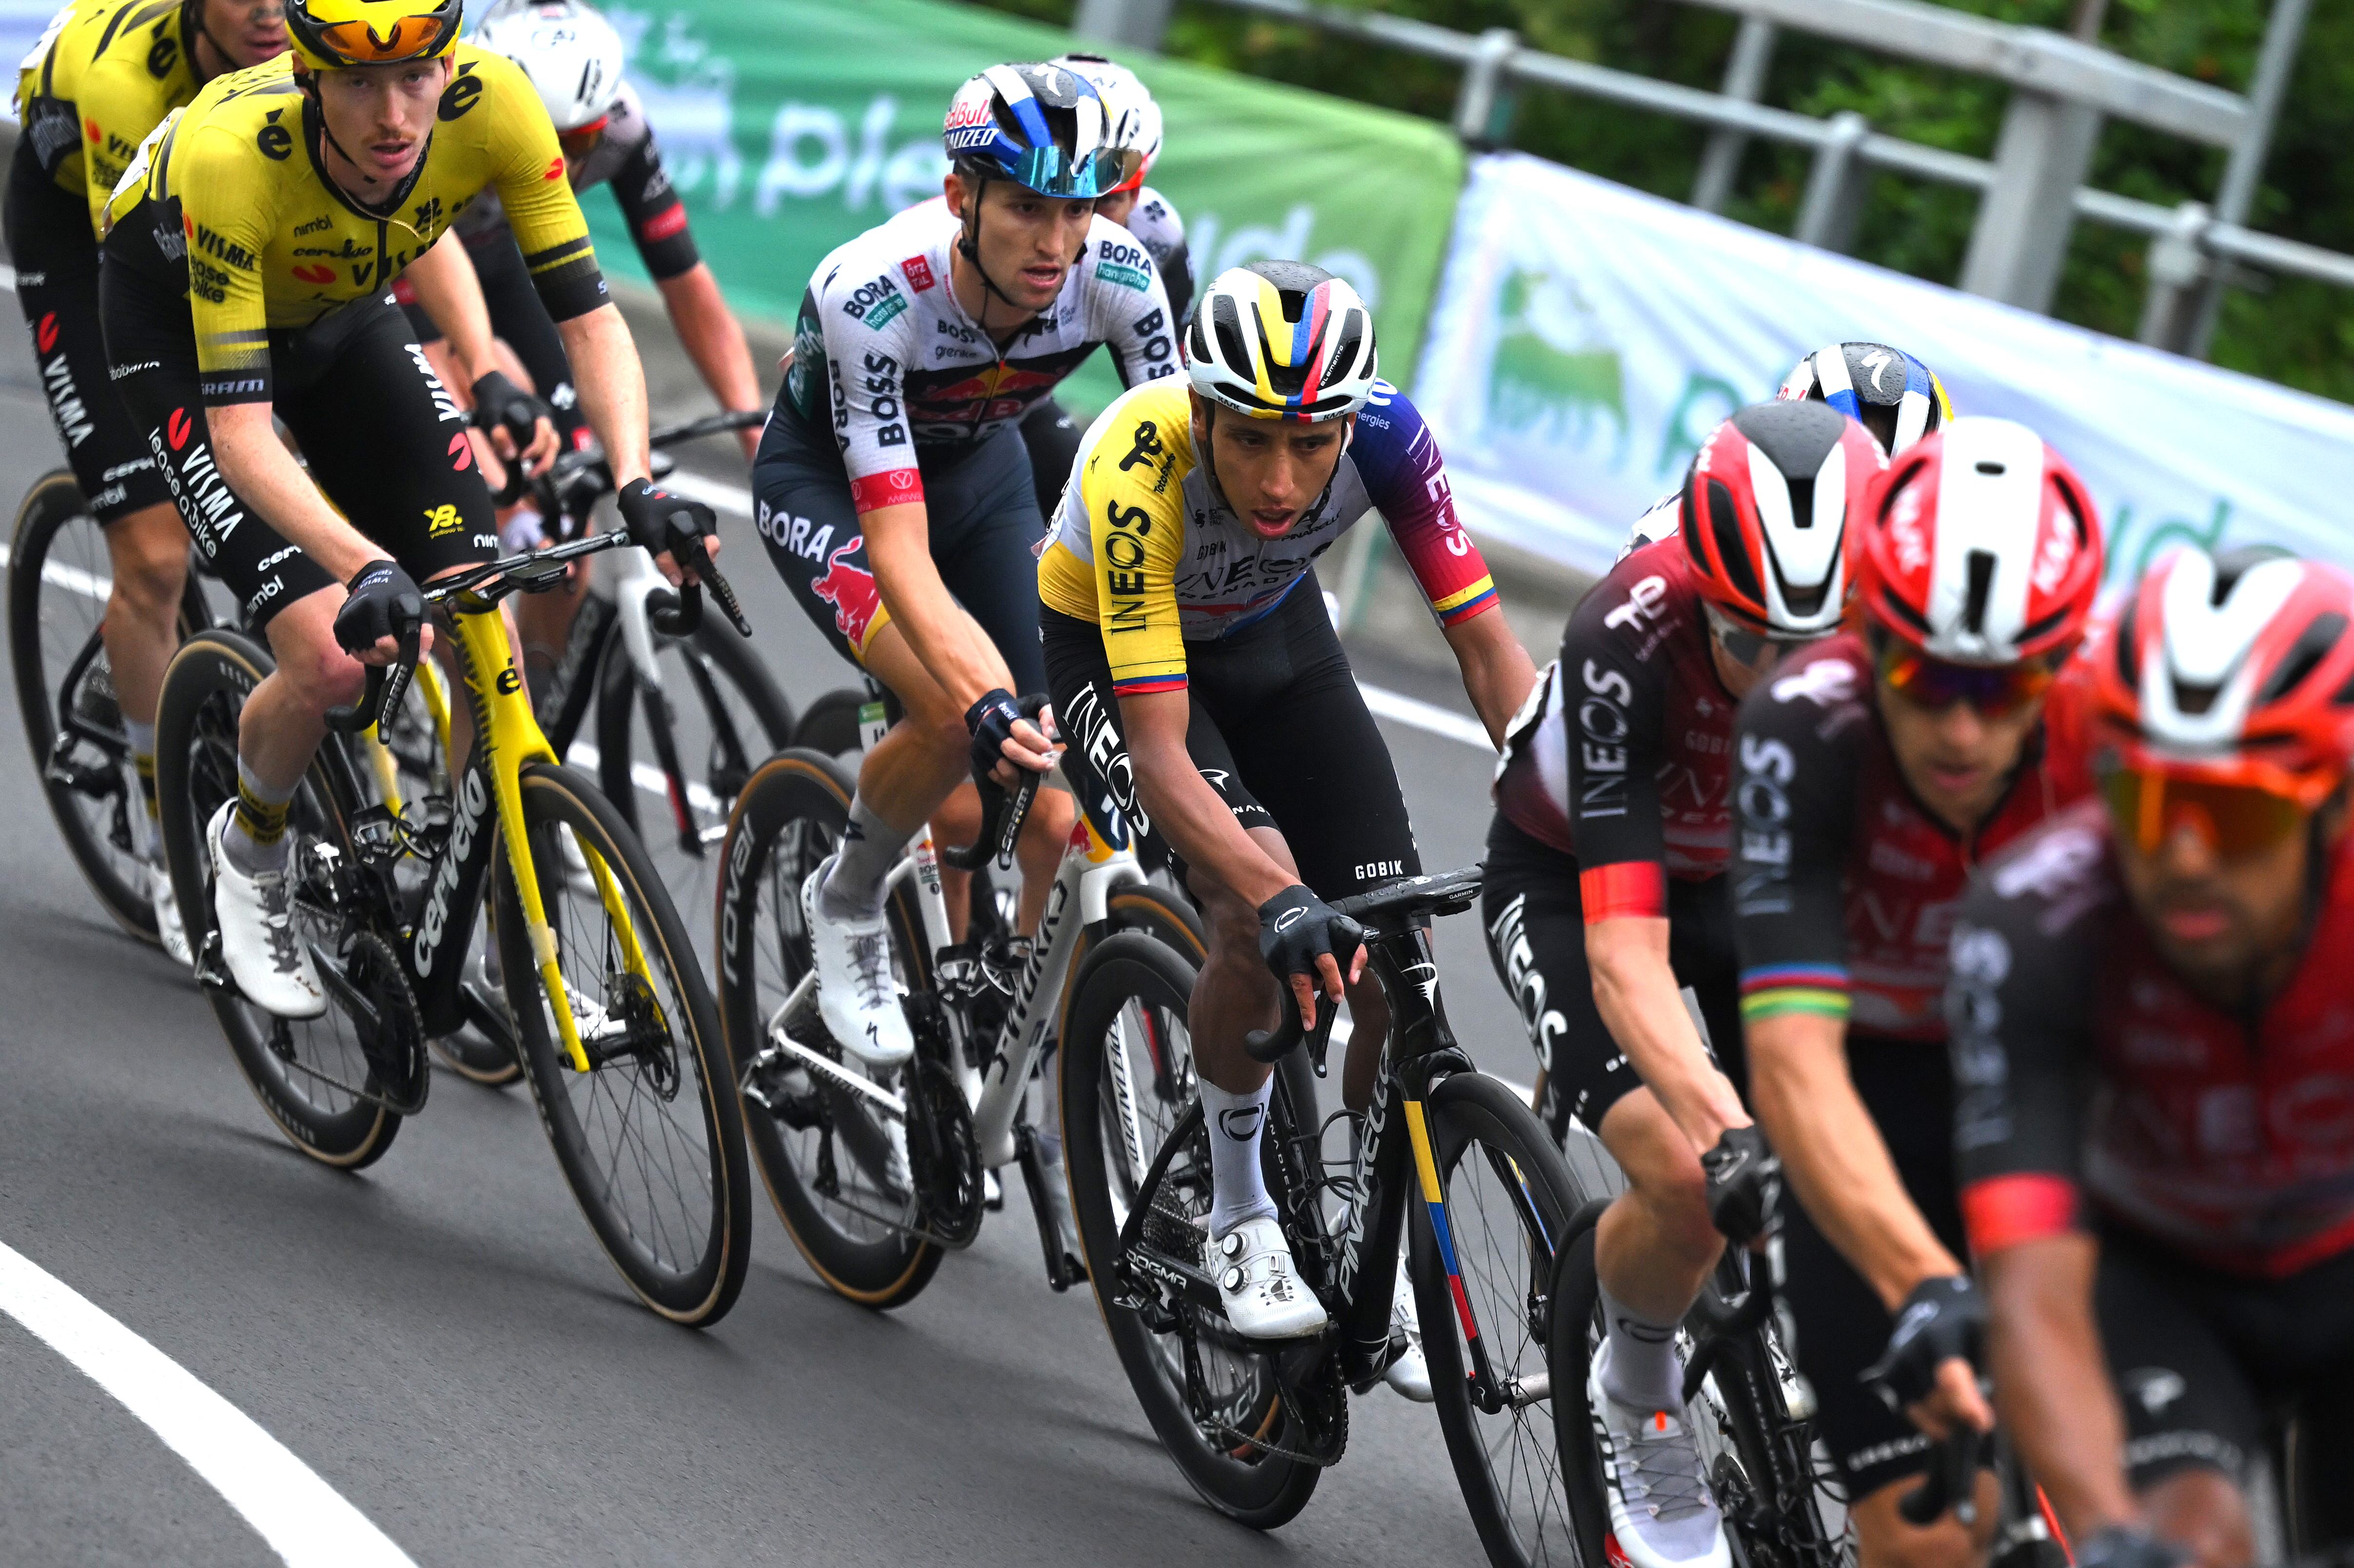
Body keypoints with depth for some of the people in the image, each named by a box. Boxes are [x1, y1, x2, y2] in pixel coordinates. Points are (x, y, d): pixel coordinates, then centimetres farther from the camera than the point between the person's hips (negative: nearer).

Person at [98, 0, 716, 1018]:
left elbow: (590, 317, -24)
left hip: (337, 313, 4)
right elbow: (241, 430, -40)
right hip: (177, 319, -4)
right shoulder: (233, 155, -40)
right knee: (331, 659, -19)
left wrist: (635, 485, -40)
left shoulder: (493, 105, -31)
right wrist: (365, 566, -54)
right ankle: (249, 849, 13)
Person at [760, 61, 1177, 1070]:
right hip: (826, 480, -4)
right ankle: (847, 906, -1)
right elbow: (898, 552, -42)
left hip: (977, 469, 4)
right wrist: (982, 701, -57)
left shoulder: (1116, 278, -29)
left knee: (1044, 818, -6)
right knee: (958, 719, -29)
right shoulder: (871, 297, -39)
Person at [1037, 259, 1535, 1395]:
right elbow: (1161, 752, -42)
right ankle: (1239, 1223, -7)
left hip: (1274, 633, 4)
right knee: (1259, 917, -29)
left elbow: (1486, 645, -25)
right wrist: (1276, 900, -56)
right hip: (1109, 652, -4)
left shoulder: (1382, 431, -30)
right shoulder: (1141, 471, -40)